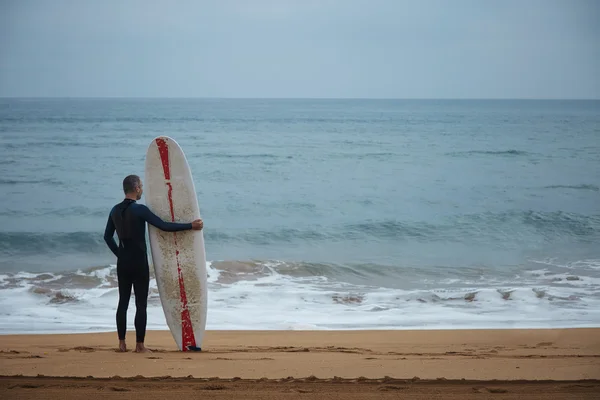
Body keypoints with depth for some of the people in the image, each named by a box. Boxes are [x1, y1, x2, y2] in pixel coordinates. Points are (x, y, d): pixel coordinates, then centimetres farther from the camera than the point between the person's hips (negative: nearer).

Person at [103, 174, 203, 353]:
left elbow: (107, 236, 14)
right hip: (139, 263, -6)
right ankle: (140, 345, 1)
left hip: (123, 263, 6)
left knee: (123, 301, 11)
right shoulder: (140, 210, -14)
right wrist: (190, 226, -12)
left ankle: (122, 343, 12)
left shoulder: (115, 210, 6)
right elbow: (164, 226, -18)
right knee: (141, 304, 0)